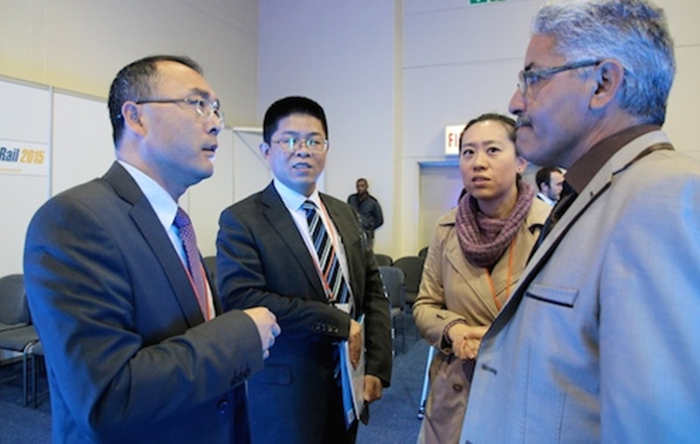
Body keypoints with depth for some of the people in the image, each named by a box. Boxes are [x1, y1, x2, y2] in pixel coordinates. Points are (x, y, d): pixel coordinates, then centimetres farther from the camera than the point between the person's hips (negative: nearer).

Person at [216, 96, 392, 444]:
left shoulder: (343, 213, 7)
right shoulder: (241, 220, -11)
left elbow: (373, 292, 6)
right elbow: (243, 299, -23)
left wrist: (377, 368, -3)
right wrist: (339, 322, -20)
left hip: (348, 381, 6)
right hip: (285, 390, -5)